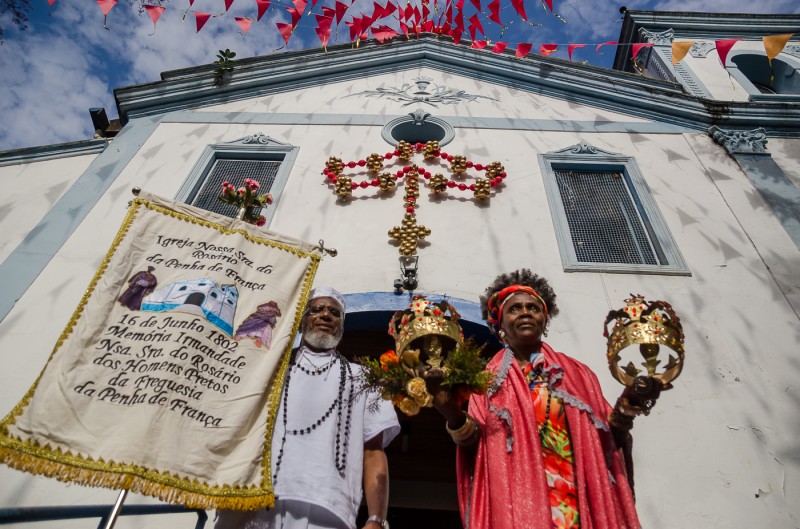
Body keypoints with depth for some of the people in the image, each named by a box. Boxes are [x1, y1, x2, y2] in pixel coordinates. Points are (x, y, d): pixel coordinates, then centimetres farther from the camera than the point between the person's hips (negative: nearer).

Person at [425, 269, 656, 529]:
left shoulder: (576, 373, 8)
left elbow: (606, 440, 7)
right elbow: (473, 442, -4)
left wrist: (621, 416, -14)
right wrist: (453, 414, -25)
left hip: (576, 501, 2)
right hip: (515, 502, -1)